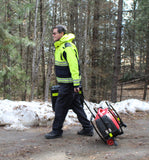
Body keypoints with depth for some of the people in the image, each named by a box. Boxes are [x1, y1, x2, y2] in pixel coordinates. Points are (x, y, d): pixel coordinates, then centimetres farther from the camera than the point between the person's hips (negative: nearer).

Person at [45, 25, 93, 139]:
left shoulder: (67, 47, -17)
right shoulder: (60, 46, 16)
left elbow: (74, 65, -22)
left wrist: (76, 83, -24)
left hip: (68, 84, -10)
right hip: (66, 83, 10)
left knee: (60, 106, -1)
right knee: (77, 106, 13)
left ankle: (57, 131, 10)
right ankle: (88, 129, 20)